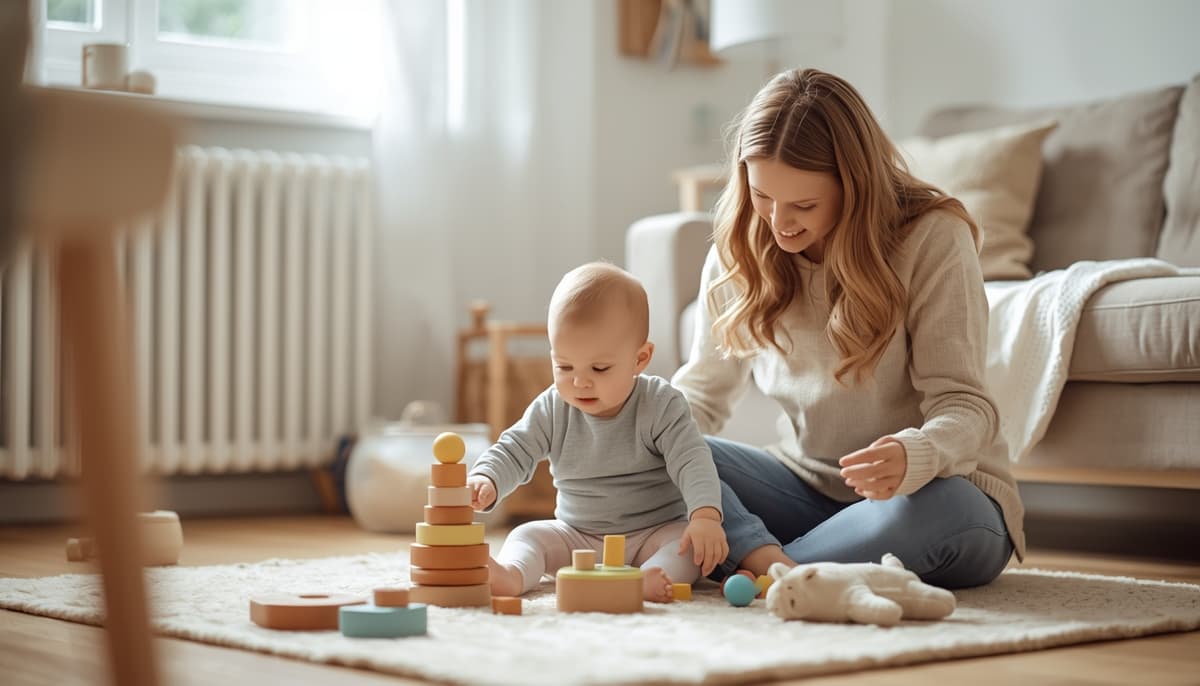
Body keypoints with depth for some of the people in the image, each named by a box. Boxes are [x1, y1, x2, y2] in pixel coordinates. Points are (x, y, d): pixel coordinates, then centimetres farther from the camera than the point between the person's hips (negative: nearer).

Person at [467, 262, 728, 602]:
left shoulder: (661, 406, -13)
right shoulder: (552, 409, -4)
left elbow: (692, 462, -21)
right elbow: (512, 452, -5)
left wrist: (705, 516, -40)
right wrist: (484, 480, -29)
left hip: (656, 532, -3)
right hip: (576, 535, 3)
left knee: (694, 542, -30)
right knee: (527, 535, -19)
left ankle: (653, 579, -56)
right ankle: (510, 575, -47)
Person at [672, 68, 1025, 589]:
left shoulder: (934, 238, -16)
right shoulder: (737, 253, -2)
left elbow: (964, 406, -19)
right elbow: (702, 391, 8)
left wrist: (913, 455, -44)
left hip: (932, 490, -4)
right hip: (810, 487, 4)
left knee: (935, 510, -41)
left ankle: (750, 568, -27)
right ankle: (768, 559, -37)